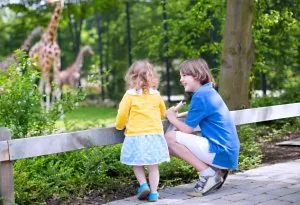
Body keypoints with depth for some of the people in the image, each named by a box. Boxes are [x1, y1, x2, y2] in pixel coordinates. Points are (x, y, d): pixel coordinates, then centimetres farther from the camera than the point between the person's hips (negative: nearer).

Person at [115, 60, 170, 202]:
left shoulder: (129, 95, -7)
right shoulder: (156, 95, 5)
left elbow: (122, 114, -4)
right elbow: (163, 113, 20)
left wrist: (119, 126, 16)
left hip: (136, 136, -2)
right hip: (155, 135, 2)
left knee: (137, 164, 15)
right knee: (153, 166, 7)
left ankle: (143, 185, 0)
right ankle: (153, 193, 6)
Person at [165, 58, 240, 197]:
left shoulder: (200, 95, -13)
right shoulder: (208, 91, 14)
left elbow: (187, 129, -11)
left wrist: (171, 117, 7)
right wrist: (178, 115, 19)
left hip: (221, 153, -10)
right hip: (228, 152, 10)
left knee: (170, 138, -13)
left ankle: (208, 174, -10)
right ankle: (216, 171, 9)